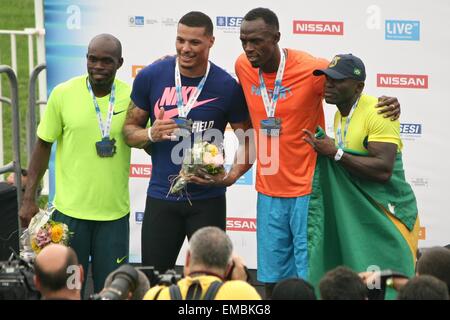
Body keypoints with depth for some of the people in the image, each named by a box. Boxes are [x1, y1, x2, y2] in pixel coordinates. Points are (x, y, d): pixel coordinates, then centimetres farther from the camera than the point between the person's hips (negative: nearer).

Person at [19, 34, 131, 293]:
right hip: (70, 210, 0)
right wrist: (29, 199, 1)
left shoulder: (132, 96, -4)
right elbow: (43, 145, 3)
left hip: (114, 212, 0)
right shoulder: (63, 94, -6)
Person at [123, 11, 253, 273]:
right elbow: (130, 129, 6)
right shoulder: (151, 77, -3)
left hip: (208, 200, -1)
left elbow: (248, 141, 1)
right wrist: (151, 134, -17)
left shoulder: (227, 87, -7)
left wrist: (231, 176, -16)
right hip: (161, 197, 2)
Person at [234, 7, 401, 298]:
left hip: (307, 189, -5)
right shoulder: (243, 67, -1)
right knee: (272, 278, 10)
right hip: (268, 191, 5)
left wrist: (388, 104, -25)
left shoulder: (312, 69, -16)